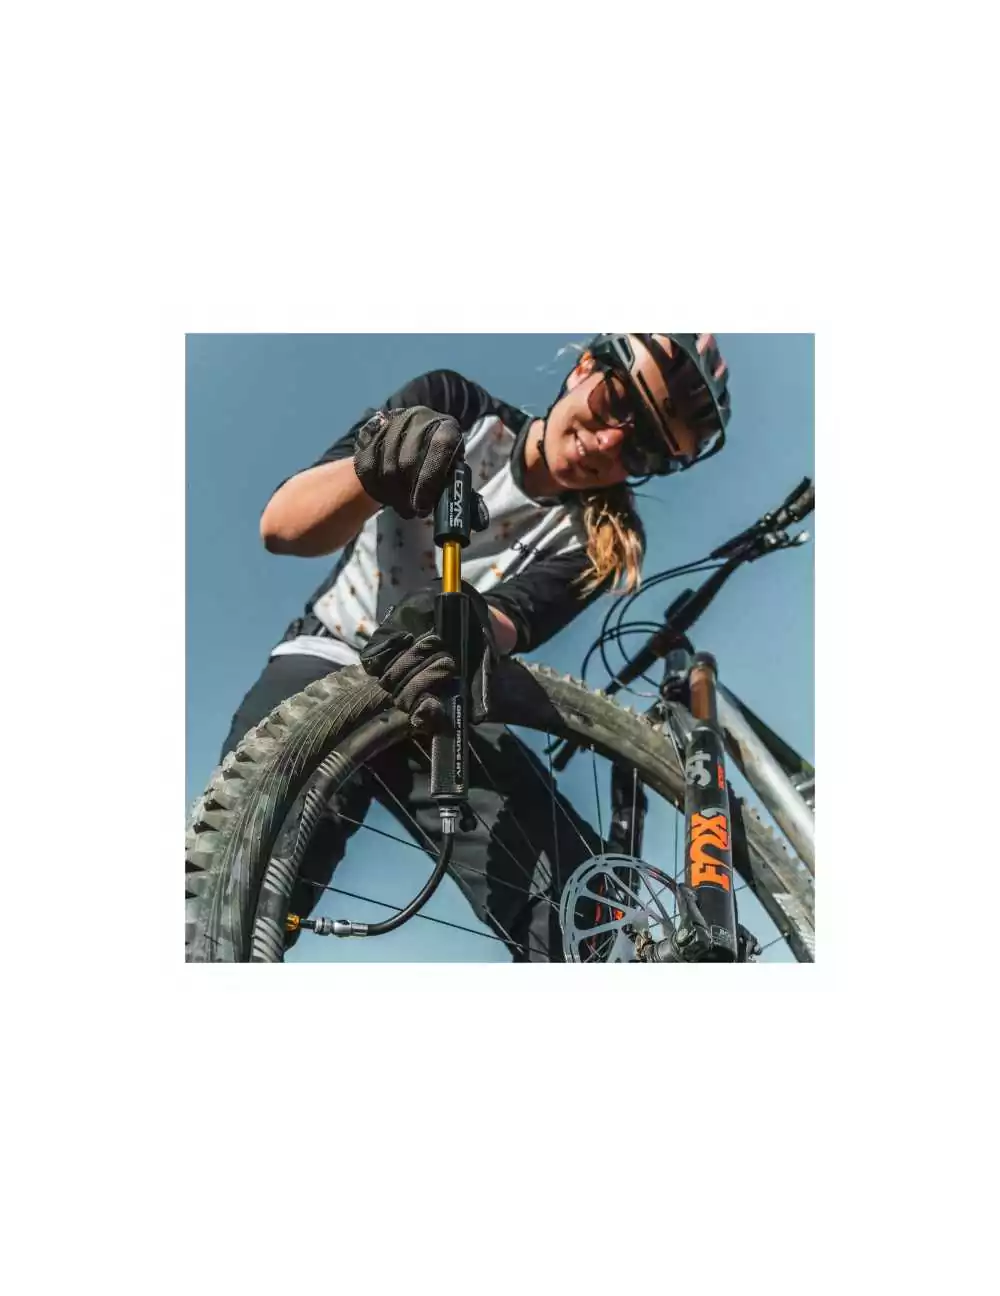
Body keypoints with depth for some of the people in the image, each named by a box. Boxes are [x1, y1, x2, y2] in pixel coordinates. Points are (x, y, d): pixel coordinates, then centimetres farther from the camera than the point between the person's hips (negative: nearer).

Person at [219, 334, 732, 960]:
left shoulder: (600, 539, -2)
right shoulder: (454, 406, -5)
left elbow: (510, 620, -23)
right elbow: (281, 526, -13)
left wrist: (467, 630, -49)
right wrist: (372, 469, -36)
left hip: (445, 702, 2)